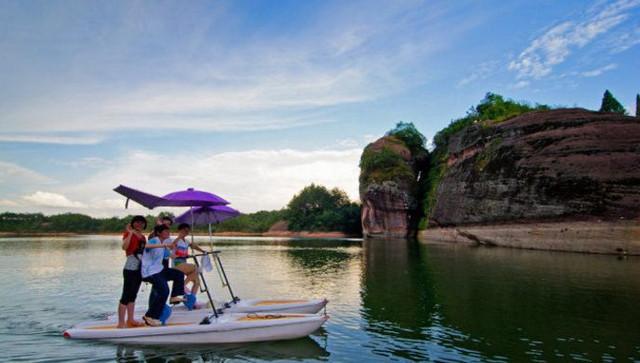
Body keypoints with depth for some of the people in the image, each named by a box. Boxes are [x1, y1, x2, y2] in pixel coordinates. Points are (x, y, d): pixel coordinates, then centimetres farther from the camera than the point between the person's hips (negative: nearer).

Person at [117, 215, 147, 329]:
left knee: (133, 295, 14)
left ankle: (130, 320, 22)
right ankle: (121, 323, -2)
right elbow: (124, 247, -27)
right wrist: (130, 233, -24)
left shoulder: (142, 236, 14)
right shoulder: (129, 233, -6)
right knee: (126, 295, -6)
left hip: (139, 268, 8)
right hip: (130, 269, -8)